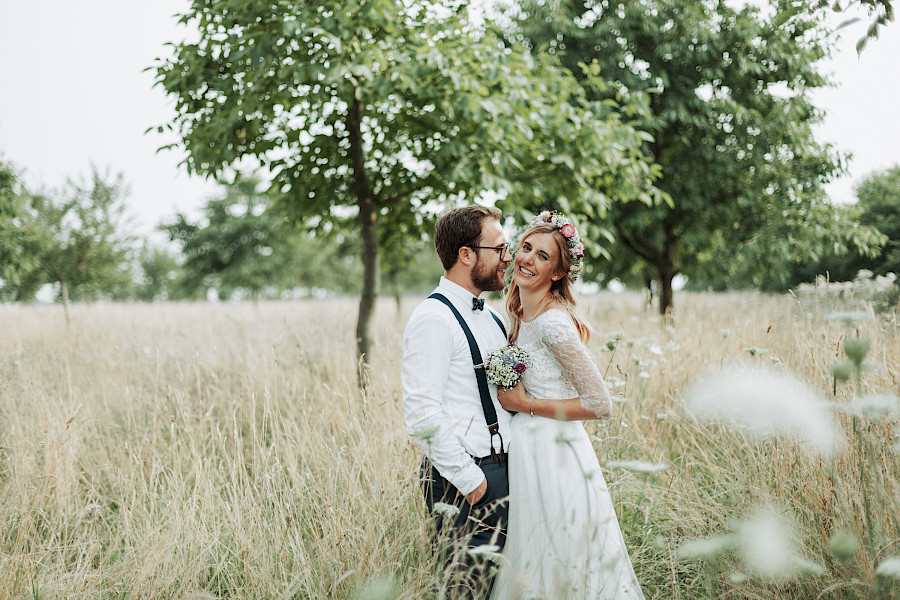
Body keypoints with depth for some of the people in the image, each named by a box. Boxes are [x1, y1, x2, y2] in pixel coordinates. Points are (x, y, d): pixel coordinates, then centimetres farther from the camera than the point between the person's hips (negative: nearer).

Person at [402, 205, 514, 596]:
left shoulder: (490, 317, 16)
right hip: (464, 480, -9)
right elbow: (422, 415, -19)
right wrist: (469, 478, -16)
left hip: (501, 471, 9)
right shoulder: (433, 319, -13)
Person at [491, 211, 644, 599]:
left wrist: (526, 404, -17)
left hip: (554, 461, -9)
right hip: (526, 452, 9)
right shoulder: (519, 315, 8)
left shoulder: (553, 322, -19)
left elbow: (600, 405, -20)